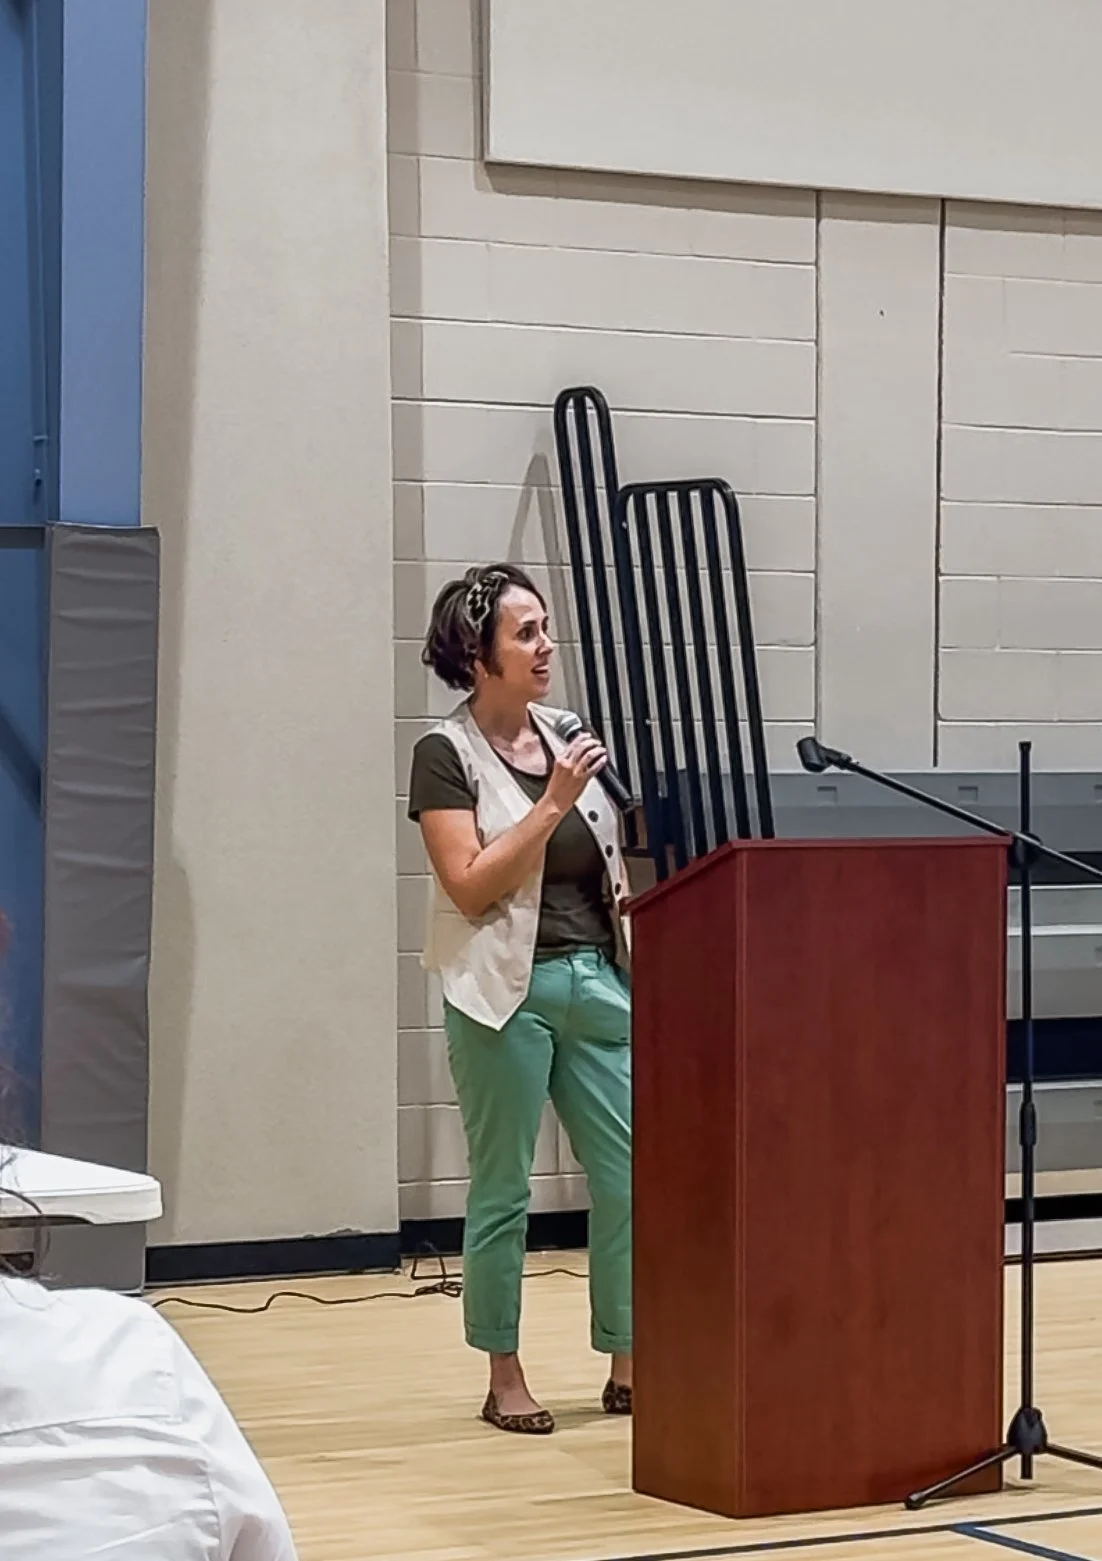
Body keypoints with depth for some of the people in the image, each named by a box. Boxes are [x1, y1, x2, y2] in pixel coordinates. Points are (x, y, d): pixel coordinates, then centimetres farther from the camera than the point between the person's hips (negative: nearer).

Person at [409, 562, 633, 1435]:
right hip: (507, 990, -5)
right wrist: (552, 803, -18)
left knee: (630, 1173, 2)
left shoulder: (568, 739, 12)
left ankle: (628, 1367, 13)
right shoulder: (448, 754, -5)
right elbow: (471, 887, -14)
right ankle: (505, 1378, 12)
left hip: (596, 979, 6)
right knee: (503, 1189, 2)